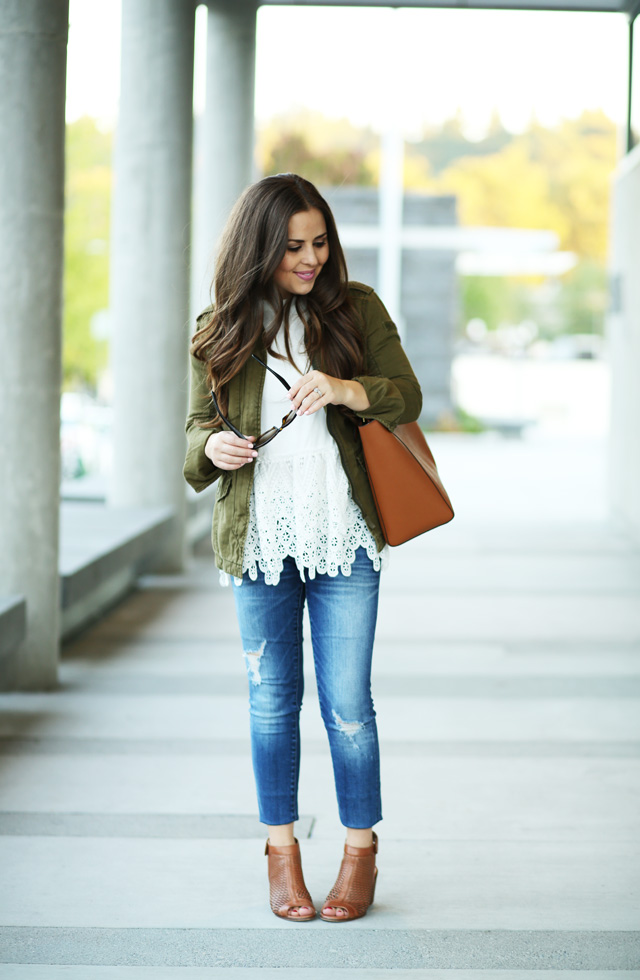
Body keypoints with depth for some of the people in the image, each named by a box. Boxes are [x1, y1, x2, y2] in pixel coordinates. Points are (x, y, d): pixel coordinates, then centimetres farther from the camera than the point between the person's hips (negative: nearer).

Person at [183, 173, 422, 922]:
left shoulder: (357, 309, 3)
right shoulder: (220, 330, 5)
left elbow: (407, 397, -1)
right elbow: (199, 424, 11)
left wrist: (345, 389, -20)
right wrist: (213, 446, -13)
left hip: (343, 535, -1)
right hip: (258, 538, 1)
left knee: (347, 703, 1)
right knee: (272, 700, 8)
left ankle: (361, 850, 17)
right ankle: (282, 851, 21)